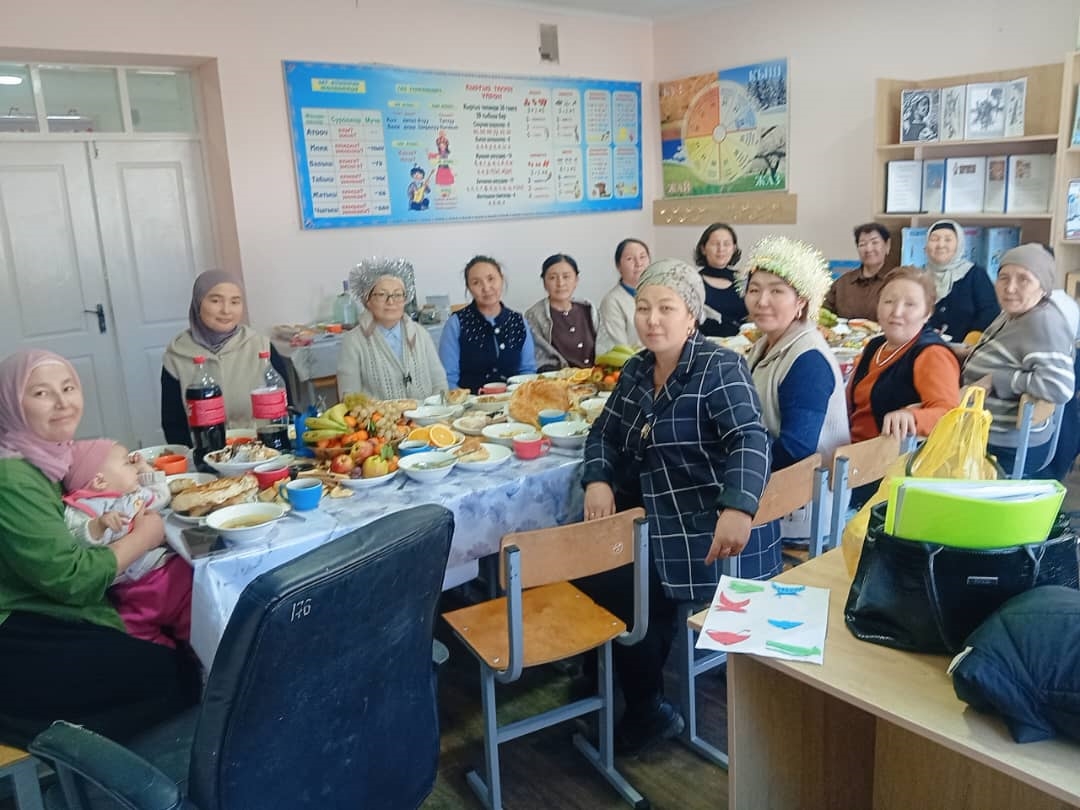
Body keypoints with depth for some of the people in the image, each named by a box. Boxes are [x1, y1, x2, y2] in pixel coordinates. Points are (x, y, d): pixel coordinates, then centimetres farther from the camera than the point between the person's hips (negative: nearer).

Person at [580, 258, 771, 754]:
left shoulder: (719, 368, -12)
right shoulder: (636, 370, 9)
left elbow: (750, 440, -25)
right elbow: (602, 434, 12)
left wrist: (738, 508, -43)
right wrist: (597, 480, -10)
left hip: (706, 534, -7)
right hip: (653, 521, 7)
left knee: (618, 587, -14)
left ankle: (649, 710, 10)